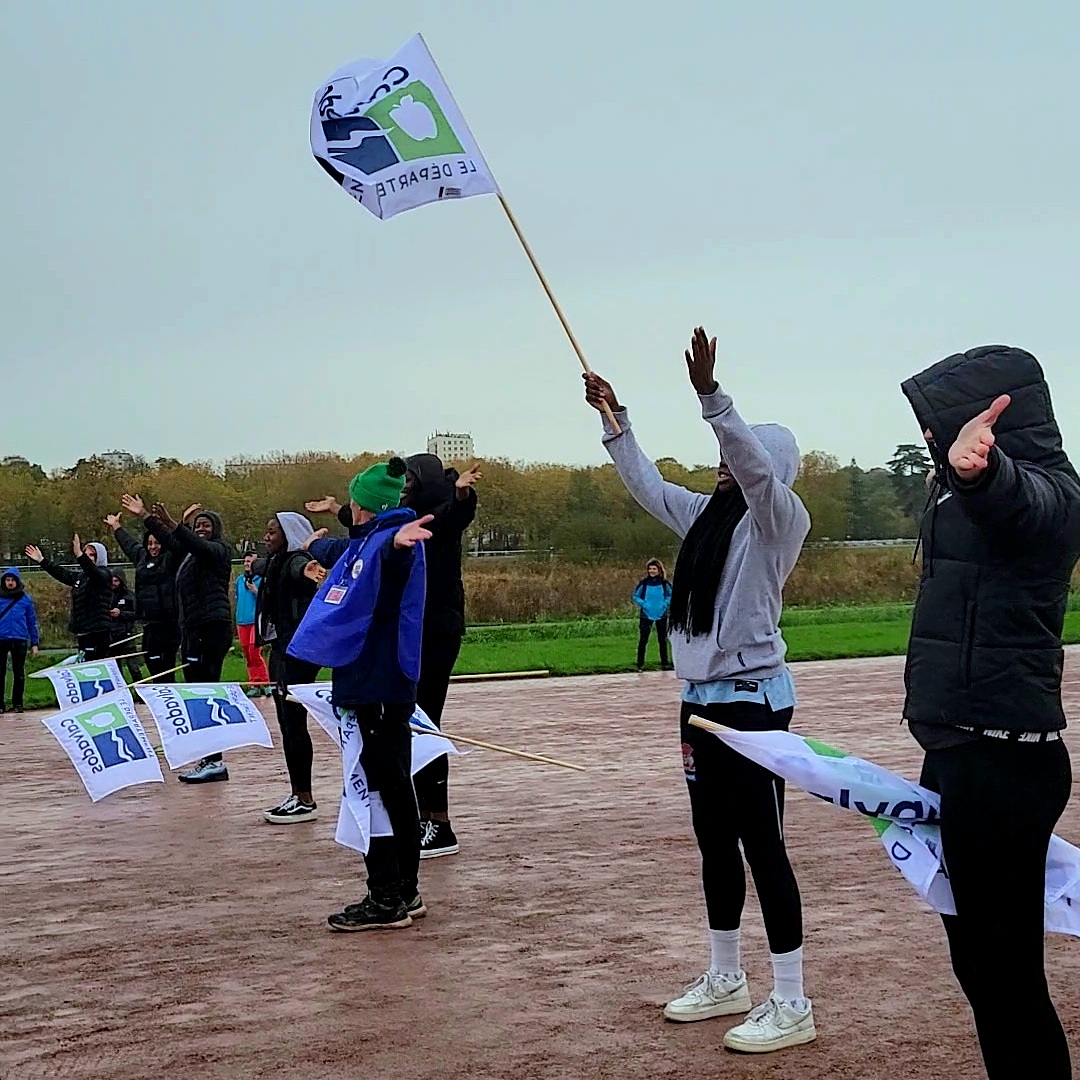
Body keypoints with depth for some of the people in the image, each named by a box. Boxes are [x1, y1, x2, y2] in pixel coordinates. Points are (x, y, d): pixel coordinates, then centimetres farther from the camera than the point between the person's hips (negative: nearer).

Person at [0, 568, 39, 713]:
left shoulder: (25, 599, 5)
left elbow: (32, 622, 8)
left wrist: (34, 643, 3)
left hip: (20, 640, 0)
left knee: (19, 674, 5)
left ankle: (18, 703, 12)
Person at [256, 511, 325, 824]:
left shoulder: (296, 560, -15)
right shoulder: (275, 563, 14)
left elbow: (299, 569, -40)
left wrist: (306, 570, -60)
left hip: (298, 654, -10)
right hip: (281, 651, 10)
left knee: (294, 722, -8)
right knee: (287, 724, 11)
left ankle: (306, 801, -4)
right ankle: (297, 795, 16)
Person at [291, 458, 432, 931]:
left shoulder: (392, 540, -13)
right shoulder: (361, 544, 18)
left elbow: (392, 555, -39)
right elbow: (336, 551, 42)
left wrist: (397, 542, -61)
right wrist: (314, 544, 62)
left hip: (381, 688, -10)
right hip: (364, 684, 10)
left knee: (384, 789, -8)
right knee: (393, 788, 13)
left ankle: (387, 900, -4)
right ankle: (403, 892, 20)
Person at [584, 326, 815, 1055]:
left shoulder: (782, 519, -10)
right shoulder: (707, 515, 13)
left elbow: (755, 463, -28)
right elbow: (646, 484, 24)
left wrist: (710, 395, -37)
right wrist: (615, 419, 21)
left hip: (754, 698, -9)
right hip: (701, 697, 9)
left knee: (761, 843, -7)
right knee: (715, 841, 15)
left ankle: (792, 1004, 0)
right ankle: (726, 980, 27)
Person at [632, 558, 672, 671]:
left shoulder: (664, 583, -3)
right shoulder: (644, 583, -5)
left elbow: (671, 595, 10)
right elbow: (635, 596, 3)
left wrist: (665, 604, -6)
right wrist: (643, 604, -11)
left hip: (661, 615, 1)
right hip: (646, 615, -1)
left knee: (663, 640, 9)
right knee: (643, 640, -2)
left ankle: (664, 663, 18)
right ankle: (640, 664, 3)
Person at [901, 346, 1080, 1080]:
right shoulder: (961, 495, 13)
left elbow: (1012, 498, -41)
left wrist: (979, 465, -60)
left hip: (1002, 761, -10)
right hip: (961, 753, 10)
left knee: (1007, 969, -7)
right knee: (977, 957, 17)